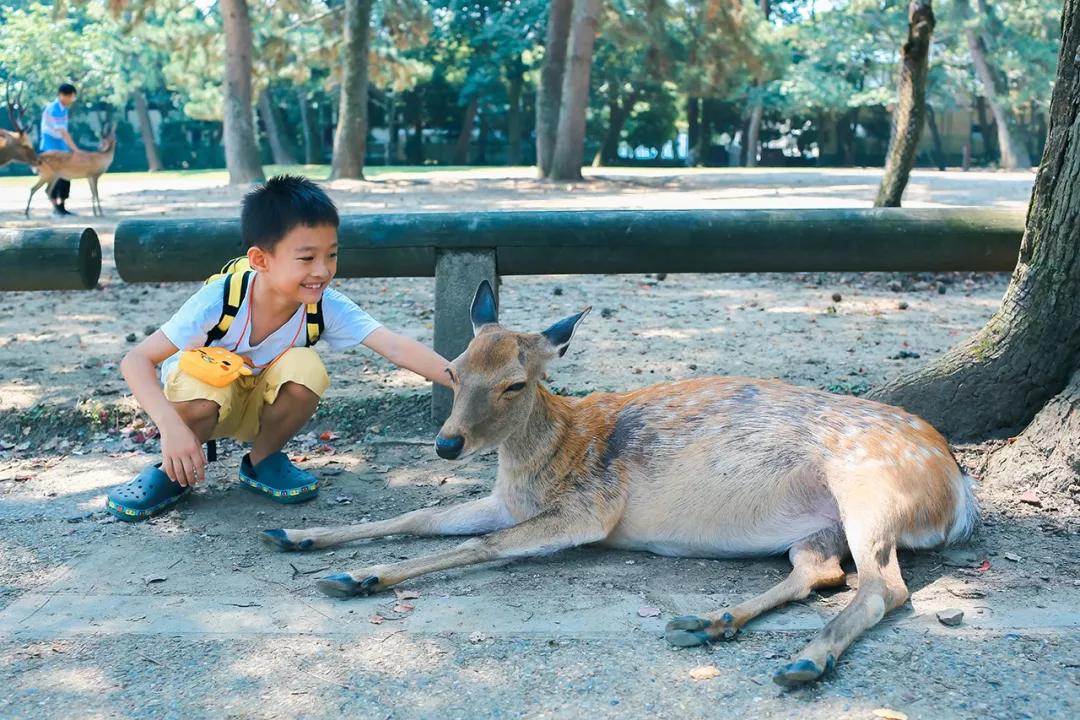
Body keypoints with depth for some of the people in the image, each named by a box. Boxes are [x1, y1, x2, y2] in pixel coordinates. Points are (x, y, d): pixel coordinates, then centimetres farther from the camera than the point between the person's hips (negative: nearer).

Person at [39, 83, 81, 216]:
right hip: (51, 149, -8)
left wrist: (70, 148, 11)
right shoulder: (53, 109, -18)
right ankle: (56, 207, 1)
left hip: (62, 149, 8)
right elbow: (63, 132, -25)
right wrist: (76, 149, -27)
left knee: (65, 177, 6)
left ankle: (61, 206, 11)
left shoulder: (63, 109, 8)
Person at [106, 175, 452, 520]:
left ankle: (263, 460, -2)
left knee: (307, 367, -28)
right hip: (205, 394, -2)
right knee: (200, 387, -37)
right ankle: (173, 471, -5)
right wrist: (171, 426, -45)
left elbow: (397, 347, -34)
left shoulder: (327, 306, -25)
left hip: (261, 407, 3)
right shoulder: (219, 301, -31)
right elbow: (136, 360, -30)